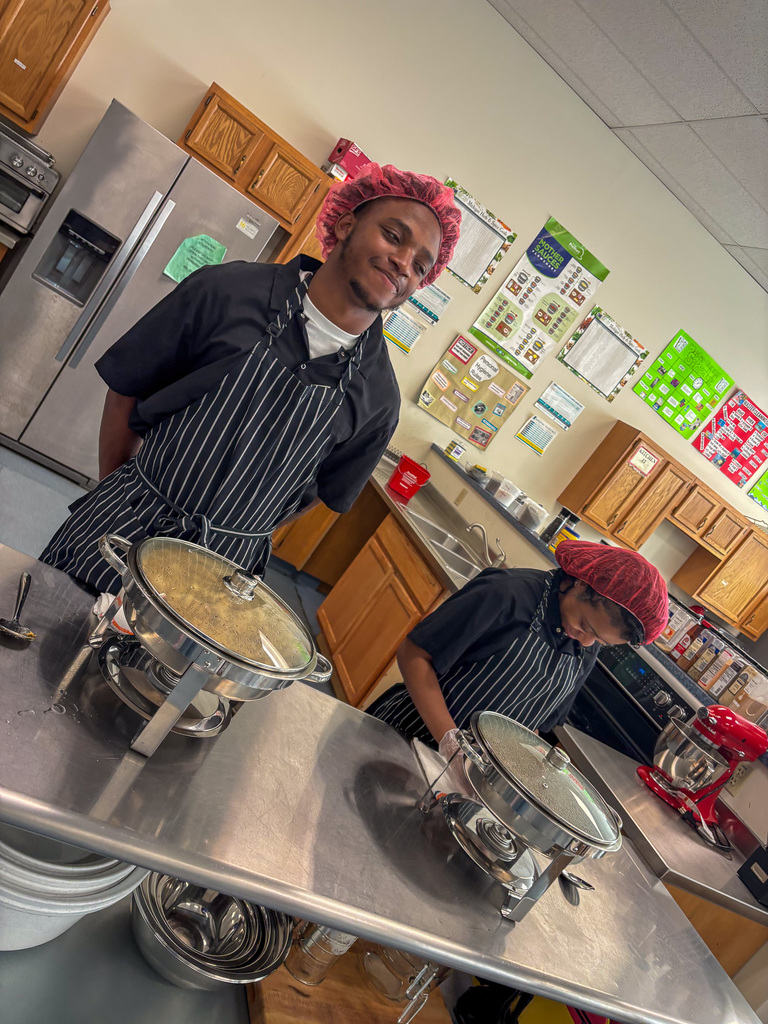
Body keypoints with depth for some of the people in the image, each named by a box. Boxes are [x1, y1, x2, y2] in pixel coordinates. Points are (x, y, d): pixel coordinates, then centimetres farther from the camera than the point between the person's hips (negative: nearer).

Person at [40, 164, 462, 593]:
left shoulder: (378, 397, -7)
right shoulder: (226, 291, -11)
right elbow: (127, 392, -1)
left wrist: (233, 543, 4)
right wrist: (112, 500, 2)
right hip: (121, 526, 0)